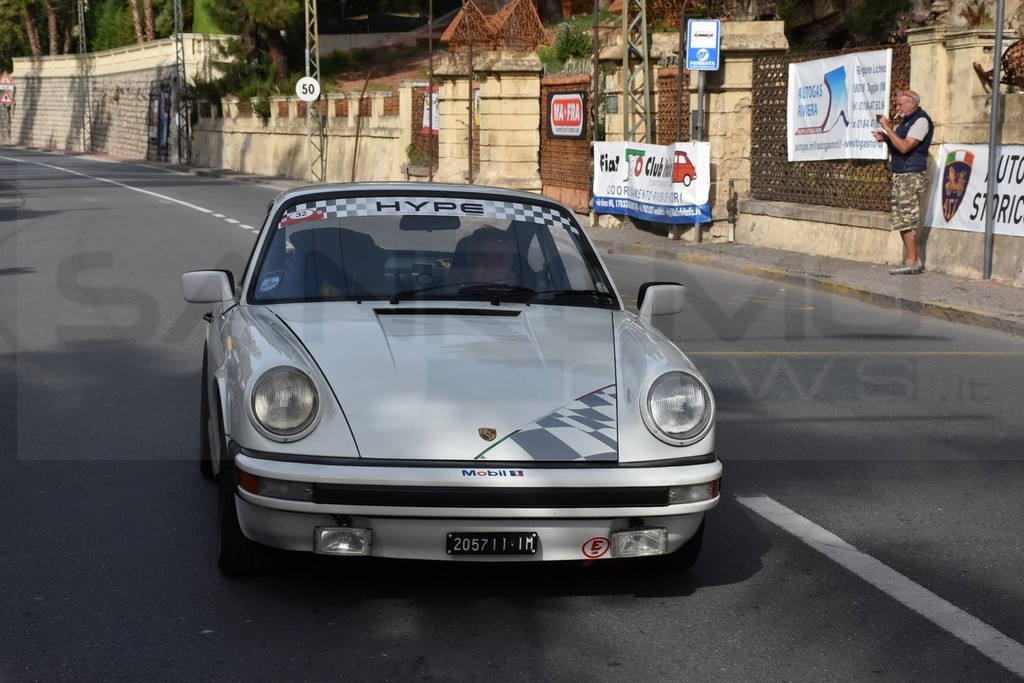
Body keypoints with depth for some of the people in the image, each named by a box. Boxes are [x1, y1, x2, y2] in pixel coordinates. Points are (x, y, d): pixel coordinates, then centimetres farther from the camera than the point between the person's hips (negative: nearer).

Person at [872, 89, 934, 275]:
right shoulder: (906, 120, 18)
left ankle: (912, 262, -9)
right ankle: (912, 259, 13)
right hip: (899, 175, 10)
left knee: (907, 218, -11)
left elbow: (904, 147, -22)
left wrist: (888, 129, -17)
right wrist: (885, 139, 5)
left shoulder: (921, 121, -13)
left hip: (911, 176, -10)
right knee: (901, 220, 10)